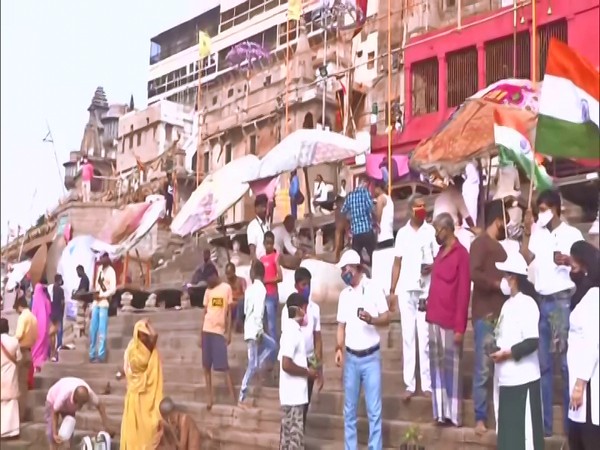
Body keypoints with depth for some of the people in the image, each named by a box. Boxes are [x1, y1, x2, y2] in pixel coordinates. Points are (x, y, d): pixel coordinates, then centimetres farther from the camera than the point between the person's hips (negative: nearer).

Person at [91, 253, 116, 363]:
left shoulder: (111, 271, -6)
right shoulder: (100, 269, 16)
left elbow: (113, 289, -11)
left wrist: (101, 295, -17)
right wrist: (95, 294, 7)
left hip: (104, 303, -7)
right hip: (96, 303, 7)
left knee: (102, 331, -7)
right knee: (93, 330, 5)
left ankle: (101, 356, -4)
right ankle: (92, 355, 10)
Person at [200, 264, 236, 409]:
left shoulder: (226, 288, 0)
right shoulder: (208, 291, 12)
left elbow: (229, 312, 0)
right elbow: (205, 312, 13)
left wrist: (228, 332, -4)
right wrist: (201, 334, 9)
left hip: (219, 331, -5)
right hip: (207, 331, 5)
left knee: (223, 365, -8)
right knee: (206, 365, 5)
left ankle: (233, 397, -5)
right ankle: (210, 397, 12)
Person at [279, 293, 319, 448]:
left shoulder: (293, 329, 12)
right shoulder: (292, 331, -18)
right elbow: (286, 365, -25)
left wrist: (306, 369, 10)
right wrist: (307, 372, -13)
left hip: (294, 393, 10)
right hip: (294, 394, -10)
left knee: (289, 435, 14)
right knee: (295, 437, -5)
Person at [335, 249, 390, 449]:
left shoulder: (374, 289, -5)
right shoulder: (344, 295, 8)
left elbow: (386, 318, -6)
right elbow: (341, 325, 11)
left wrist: (371, 319, -26)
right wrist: (339, 348, -2)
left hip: (371, 357, -4)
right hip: (351, 358, 4)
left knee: (374, 409, -2)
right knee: (349, 409, 10)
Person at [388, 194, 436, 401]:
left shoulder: (431, 231, 1)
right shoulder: (402, 233, 9)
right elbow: (397, 263, 11)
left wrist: (431, 267, -21)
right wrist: (392, 290, 7)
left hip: (426, 290, -3)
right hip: (405, 290, 3)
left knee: (425, 338, -2)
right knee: (408, 338, 4)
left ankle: (427, 384, 4)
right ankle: (409, 384, 8)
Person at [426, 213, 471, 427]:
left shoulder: (461, 254, -9)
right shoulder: (441, 252, 15)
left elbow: (464, 293, -12)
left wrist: (460, 327, -14)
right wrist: (430, 312, 10)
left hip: (450, 322, -8)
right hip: (434, 319, 8)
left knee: (452, 367, -2)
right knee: (437, 366, 8)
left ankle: (454, 414, 4)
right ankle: (440, 412, 14)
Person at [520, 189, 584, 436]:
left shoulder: (572, 234, 0)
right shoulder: (537, 234, 9)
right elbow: (524, 259, -4)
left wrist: (568, 261, -20)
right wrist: (526, 231, -8)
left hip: (563, 301, -4)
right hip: (540, 302, 4)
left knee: (568, 362, -1)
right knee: (542, 363, 8)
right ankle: (543, 422, 15)